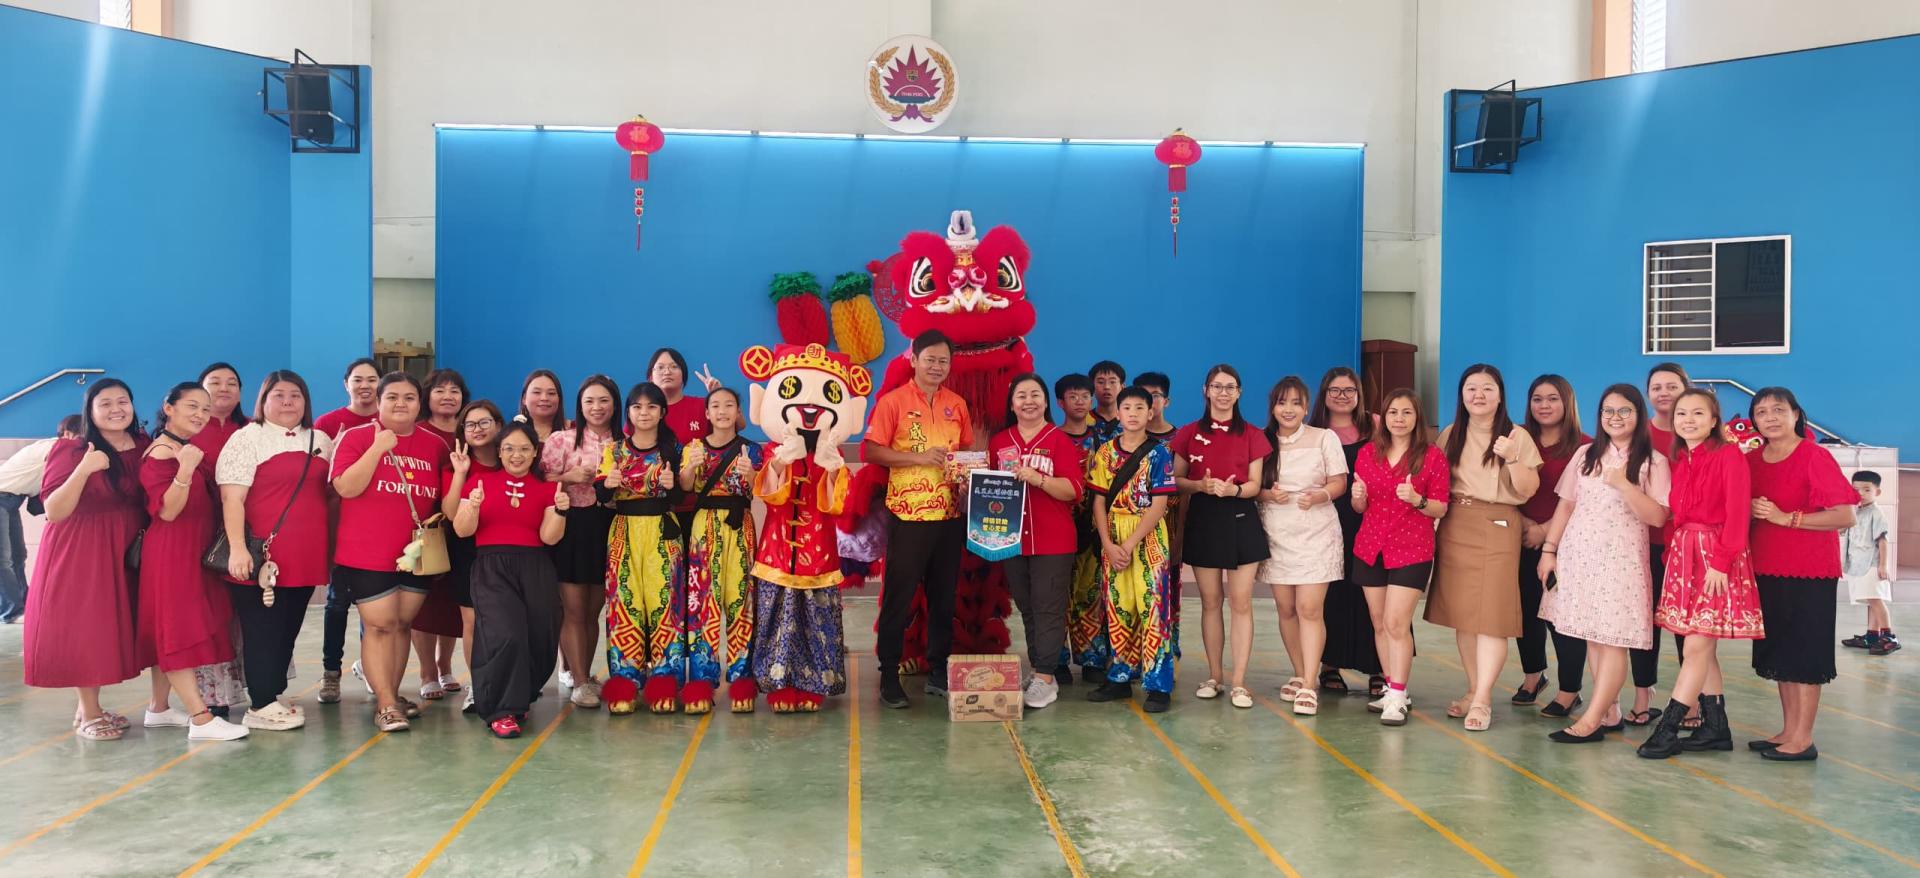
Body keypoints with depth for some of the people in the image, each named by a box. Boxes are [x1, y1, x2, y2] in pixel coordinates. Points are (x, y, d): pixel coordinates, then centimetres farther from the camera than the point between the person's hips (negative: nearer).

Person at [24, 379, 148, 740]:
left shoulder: (144, 446, 5)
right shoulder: (71, 450, -9)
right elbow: (54, 512, -15)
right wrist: (84, 469, -28)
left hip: (123, 550, 5)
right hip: (78, 553, -5)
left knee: (109, 627, 10)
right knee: (83, 627, -2)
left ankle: (91, 707, 23)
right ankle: (88, 713, 9)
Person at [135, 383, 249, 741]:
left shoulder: (189, 449, 14)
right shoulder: (161, 454, -13)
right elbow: (167, 511, -22)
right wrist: (185, 471, -34)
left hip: (195, 549, 10)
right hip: (170, 551, -10)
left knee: (172, 631, 14)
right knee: (178, 630, -9)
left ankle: (159, 708, 23)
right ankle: (201, 718, -12)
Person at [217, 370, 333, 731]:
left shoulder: (321, 441, 15)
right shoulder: (247, 439, -3)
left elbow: (331, 494, 23)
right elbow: (232, 499, -10)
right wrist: (237, 548, -19)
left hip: (305, 558, 6)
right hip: (262, 559, -6)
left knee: (289, 629, 12)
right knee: (263, 630, -1)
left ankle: (275, 693, 23)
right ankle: (261, 705, 5)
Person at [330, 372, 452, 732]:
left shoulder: (435, 445, 8)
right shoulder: (356, 436, -3)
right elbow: (346, 487, -15)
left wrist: (439, 516, 1)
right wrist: (379, 447, -19)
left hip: (417, 552, 4)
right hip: (368, 554, -4)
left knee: (403, 624, 11)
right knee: (380, 625, -4)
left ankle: (390, 693, 24)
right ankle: (386, 705, 4)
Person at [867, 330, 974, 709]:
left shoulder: (957, 405, 11)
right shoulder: (893, 401, -4)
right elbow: (872, 451, -9)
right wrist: (920, 457, -18)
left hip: (950, 514, 5)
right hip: (908, 515, -5)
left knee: (944, 596, 11)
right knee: (898, 597, 1)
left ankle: (938, 671, 21)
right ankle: (889, 675, 9)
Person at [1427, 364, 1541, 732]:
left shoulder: (1516, 436, 0)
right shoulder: (1450, 435, 11)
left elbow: (1528, 489, -4)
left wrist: (1512, 458, -19)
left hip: (1498, 528, -4)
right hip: (1454, 528, 4)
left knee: (1490, 615, -9)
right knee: (1461, 612, 5)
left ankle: (1482, 700, -9)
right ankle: (1473, 689, 16)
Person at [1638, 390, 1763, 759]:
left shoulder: (1729, 455, -6)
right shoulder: (1678, 460, 13)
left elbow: (1737, 513, -13)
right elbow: (1673, 512, 12)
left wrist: (1721, 561, -18)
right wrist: (1672, 553, 1)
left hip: (1716, 557, -7)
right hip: (1683, 554, 7)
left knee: (1697, 647, -6)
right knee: (1703, 649, 10)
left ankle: (1667, 729, -3)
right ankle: (1716, 729, 18)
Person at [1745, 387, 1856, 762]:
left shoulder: (1814, 457, -11)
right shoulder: (1752, 460, 8)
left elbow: (1846, 516, -17)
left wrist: (1786, 518, -19)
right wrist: (1750, 511, 0)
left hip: (1809, 574, -7)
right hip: (1767, 570, 7)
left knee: (1804, 654, -2)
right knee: (1779, 652, 11)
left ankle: (1802, 739, 4)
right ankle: (1788, 731, 21)